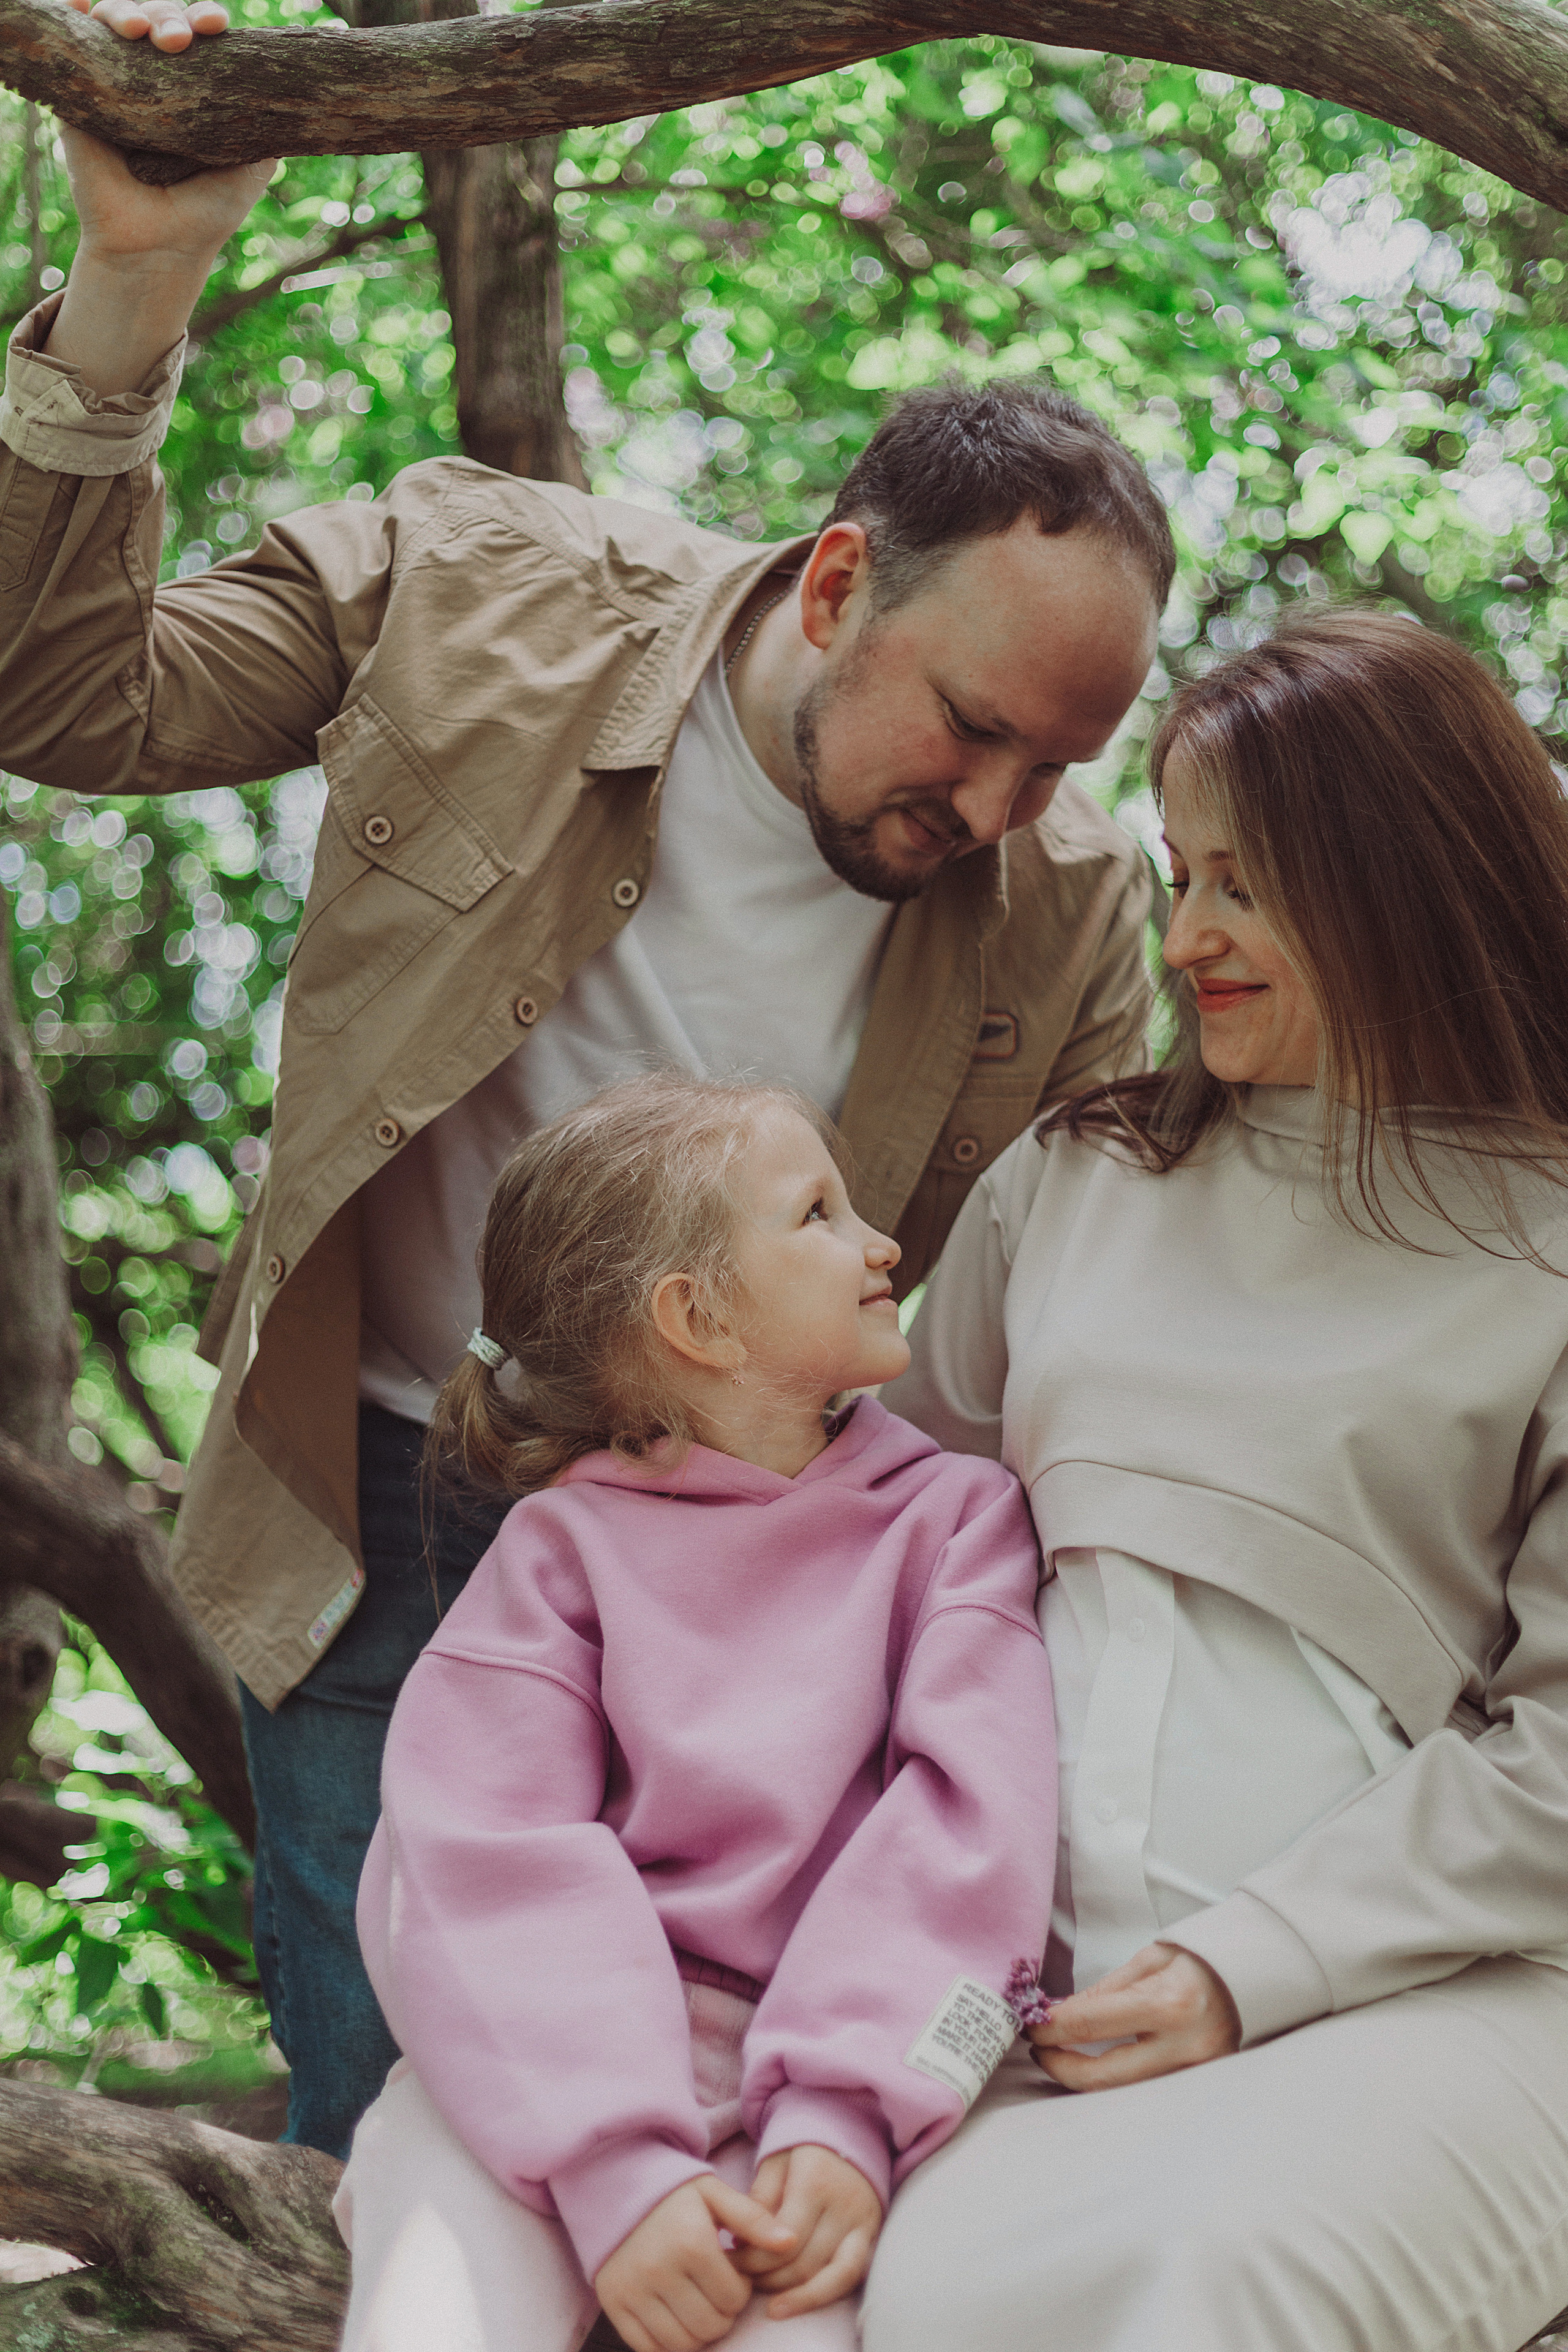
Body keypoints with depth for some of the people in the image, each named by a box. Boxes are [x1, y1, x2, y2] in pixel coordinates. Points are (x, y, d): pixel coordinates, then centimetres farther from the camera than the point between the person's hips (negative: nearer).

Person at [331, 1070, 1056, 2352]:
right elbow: (486, 1861, -8)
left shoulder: (955, 1512, 9)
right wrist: (616, 2169, -22)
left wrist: (844, 2112, -18)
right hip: (552, 2079, 0)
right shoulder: (565, 1543, 5)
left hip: (817, 2065, 1)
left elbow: (971, 1813, -3)